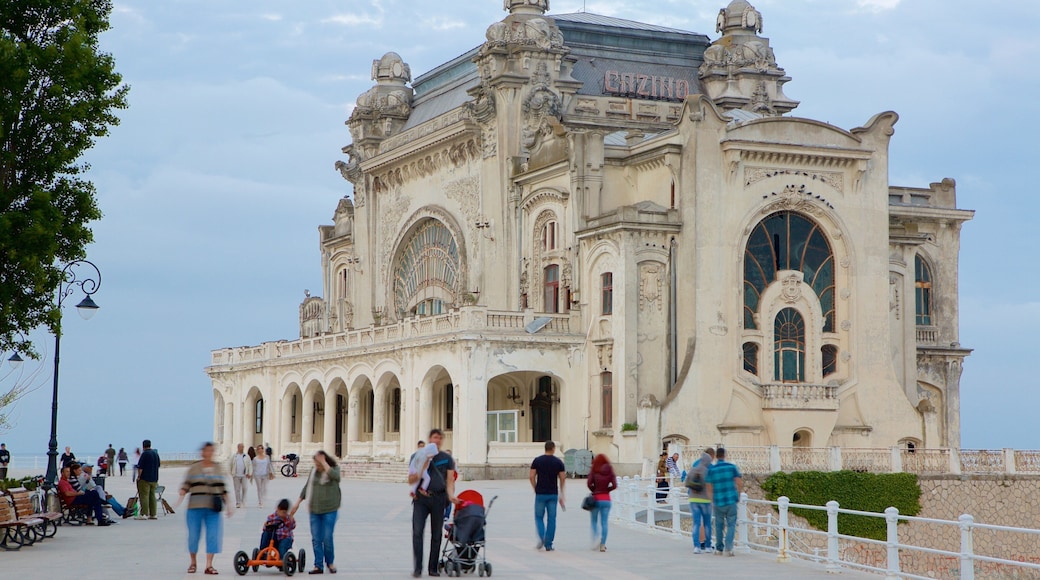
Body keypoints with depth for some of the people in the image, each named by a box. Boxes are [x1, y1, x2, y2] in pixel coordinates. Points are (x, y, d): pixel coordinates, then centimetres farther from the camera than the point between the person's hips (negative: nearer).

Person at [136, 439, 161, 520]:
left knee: (144, 495, -7)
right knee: (152, 496, 12)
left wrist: (139, 476, -9)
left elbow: (140, 467, -17)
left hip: (145, 479, -7)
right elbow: (158, 465, 20)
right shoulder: (156, 453, 10)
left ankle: (144, 514, -13)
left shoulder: (145, 454, -13)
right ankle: (152, 514, 12)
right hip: (154, 479, 7)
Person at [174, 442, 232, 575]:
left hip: (213, 509, 2)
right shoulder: (194, 468, 4)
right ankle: (193, 563, 22)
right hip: (196, 507, -2)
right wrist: (180, 498, -13)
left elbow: (222, 488, 16)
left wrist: (227, 504, 13)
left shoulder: (217, 468, 12)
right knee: (193, 534, 2)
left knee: (213, 535, -6)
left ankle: (209, 565, -1)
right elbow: (186, 485, 2)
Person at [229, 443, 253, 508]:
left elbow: (250, 465, 8)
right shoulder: (234, 456, 9)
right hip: (236, 475, 0)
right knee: (237, 489, 1)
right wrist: (230, 472, 3)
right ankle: (238, 503, 6)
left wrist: (250, 473, -2)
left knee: (244, 488, -6)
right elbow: (229, 464, 12)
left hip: (244, 475, 0)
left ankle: (243, 502, 3)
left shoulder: (247, 456, 9)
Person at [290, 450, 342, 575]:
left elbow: (334, 475, -28)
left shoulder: (334, 469, -3)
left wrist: (323, 462, -24)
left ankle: (330, 562, 15)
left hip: (329, 510, -5)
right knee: (316, 539, 2)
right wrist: (298, 503, 16)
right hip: (314, 509, 5)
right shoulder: (314, 471, 10)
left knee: (327, 538, -6)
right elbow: (307, 487, 18)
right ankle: (318, 566, 7)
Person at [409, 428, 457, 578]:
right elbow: (410, 480, 8)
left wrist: (451, 495, -11)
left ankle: (433, 568, 11)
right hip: (421, 498, -1)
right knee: (417, 531, -13)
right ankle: (417, 568, -13)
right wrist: (418, 475, -13)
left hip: (439, 499, 1)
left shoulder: (447, 459, 12)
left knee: (436, 534, 4)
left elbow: (450, 480, 7)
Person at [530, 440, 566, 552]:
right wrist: (561, 492, 18)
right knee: (551, 519, 7)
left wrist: (536, 489, 9)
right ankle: (548, 544, 6)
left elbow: (532, 477, -4)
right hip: (553, 494, 0)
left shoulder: (537, 460, -1)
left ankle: (541, 538, -13)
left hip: (540, 493, 0)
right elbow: (562, 478, 3)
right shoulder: (558, 462, 0)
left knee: (539, 517, 11)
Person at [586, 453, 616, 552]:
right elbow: (614, 485, -5)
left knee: (594, 521, 12)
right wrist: (606, 489, 10)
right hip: (606, 499, 1)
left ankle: (595, 538, -11)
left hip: (595, 498, -1)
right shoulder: (609, 471, 3)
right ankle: (603, 544, -1)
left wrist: (593, 490, 4)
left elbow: (589, 483, -13)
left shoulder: (593, 470, -2)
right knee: (604, 522, 4)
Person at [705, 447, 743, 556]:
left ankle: (719, 548, 20)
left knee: (719, 525, 16)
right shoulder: (732, 467, -3)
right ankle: (728, 547, -13)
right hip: (731, 500, -1)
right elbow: (740, 483, -4)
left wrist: (712, 501, 16)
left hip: (718, 502, 1)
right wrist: (738, 494, 14)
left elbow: (709, 489, 0)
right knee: (731, 525, 5)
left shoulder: (711, 470, -2)